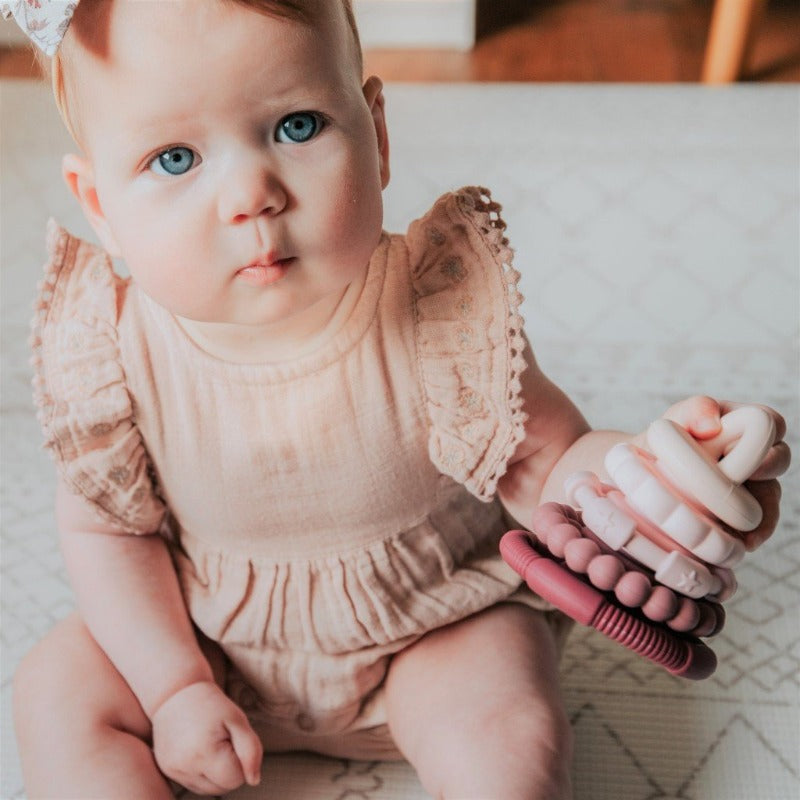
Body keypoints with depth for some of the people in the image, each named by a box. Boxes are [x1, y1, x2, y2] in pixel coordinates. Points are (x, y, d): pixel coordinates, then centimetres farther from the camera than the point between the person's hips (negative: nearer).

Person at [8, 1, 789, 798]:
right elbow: (110, 528, -5)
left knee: (512, 736, -22)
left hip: (434, 627, -2)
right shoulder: (116, 352, -20)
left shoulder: (444, 313, -27)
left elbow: (549, 467, -21)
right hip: (209, 642, 3)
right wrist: (175, 689, -10)